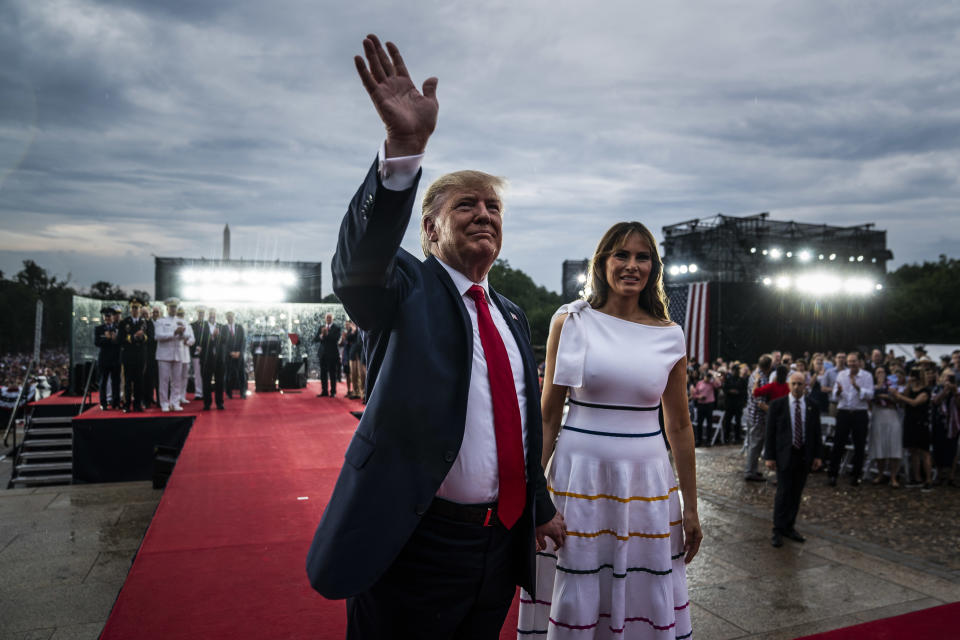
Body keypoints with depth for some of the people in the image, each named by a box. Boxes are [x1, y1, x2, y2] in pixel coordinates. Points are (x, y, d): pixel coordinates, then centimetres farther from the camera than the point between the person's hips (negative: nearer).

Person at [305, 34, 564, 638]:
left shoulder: (512, 315, 12)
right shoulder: (405, 289, -7)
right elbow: (360, 258, -31)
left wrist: (542, 508, 21)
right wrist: (404, 148, -45)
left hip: (502, 542, 6)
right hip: (412, 543, -6)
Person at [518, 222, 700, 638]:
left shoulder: (670, 337, 4)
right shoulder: (570, 322, -3)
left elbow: (678, 425, 8)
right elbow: (548, 415, -2)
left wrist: (690, 508, 10)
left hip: (646, 480, 2)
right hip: (580, 475, -2)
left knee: (646, 600, 12)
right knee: (575, 599, 9)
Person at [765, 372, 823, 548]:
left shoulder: (813, 407, 4)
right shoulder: (777, 405, -4)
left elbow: (816, 433, 9)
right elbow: (770, 432, -4)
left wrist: (817, 455, 3)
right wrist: (769, 456, -8)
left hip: (804, 456, 3)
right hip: (784, 455, -3)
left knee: (796, 494, 10)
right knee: (783, 493, -3)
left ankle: (789, 527, 24)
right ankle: (778, 530, 7)